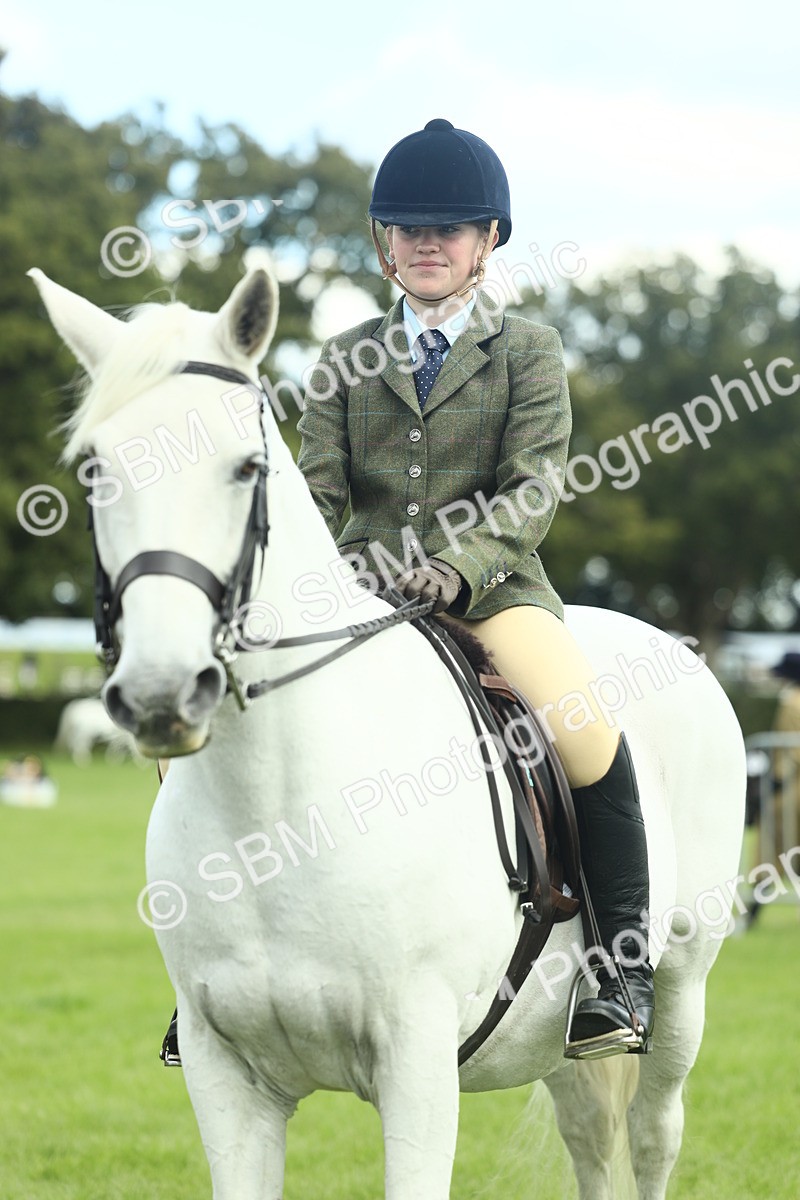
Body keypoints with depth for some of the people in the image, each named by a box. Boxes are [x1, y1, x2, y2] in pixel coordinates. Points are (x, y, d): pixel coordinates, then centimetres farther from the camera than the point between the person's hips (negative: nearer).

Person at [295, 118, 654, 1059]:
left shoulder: (527, 350, 6)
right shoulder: (347, 361, 14)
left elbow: (533, 488, -5)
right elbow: (318, 490, 9)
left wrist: (455, 566, -22)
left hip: (492, 584, -3)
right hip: (364, 585, 3)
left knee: (583, 725, -29)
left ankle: (625, 968, -16)